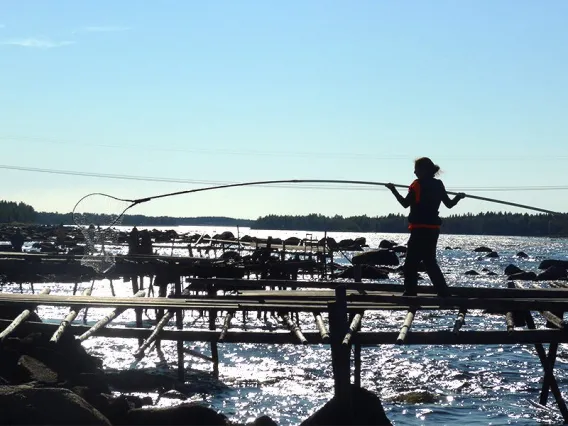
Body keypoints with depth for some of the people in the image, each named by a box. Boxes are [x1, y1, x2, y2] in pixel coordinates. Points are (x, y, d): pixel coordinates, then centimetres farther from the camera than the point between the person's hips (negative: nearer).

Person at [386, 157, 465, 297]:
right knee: (430, 262, 15)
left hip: (420, 229, -7)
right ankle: (444, 292, 9)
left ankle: (410, 292, -2)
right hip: (434, 229, 7)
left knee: (411, 262, -1)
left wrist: (393, 190, 1)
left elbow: (405, 203, -8)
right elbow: (449, 204, 14)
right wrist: (459, 196, 34)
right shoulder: (439, 185, 9)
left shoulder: (417, 185, -9)